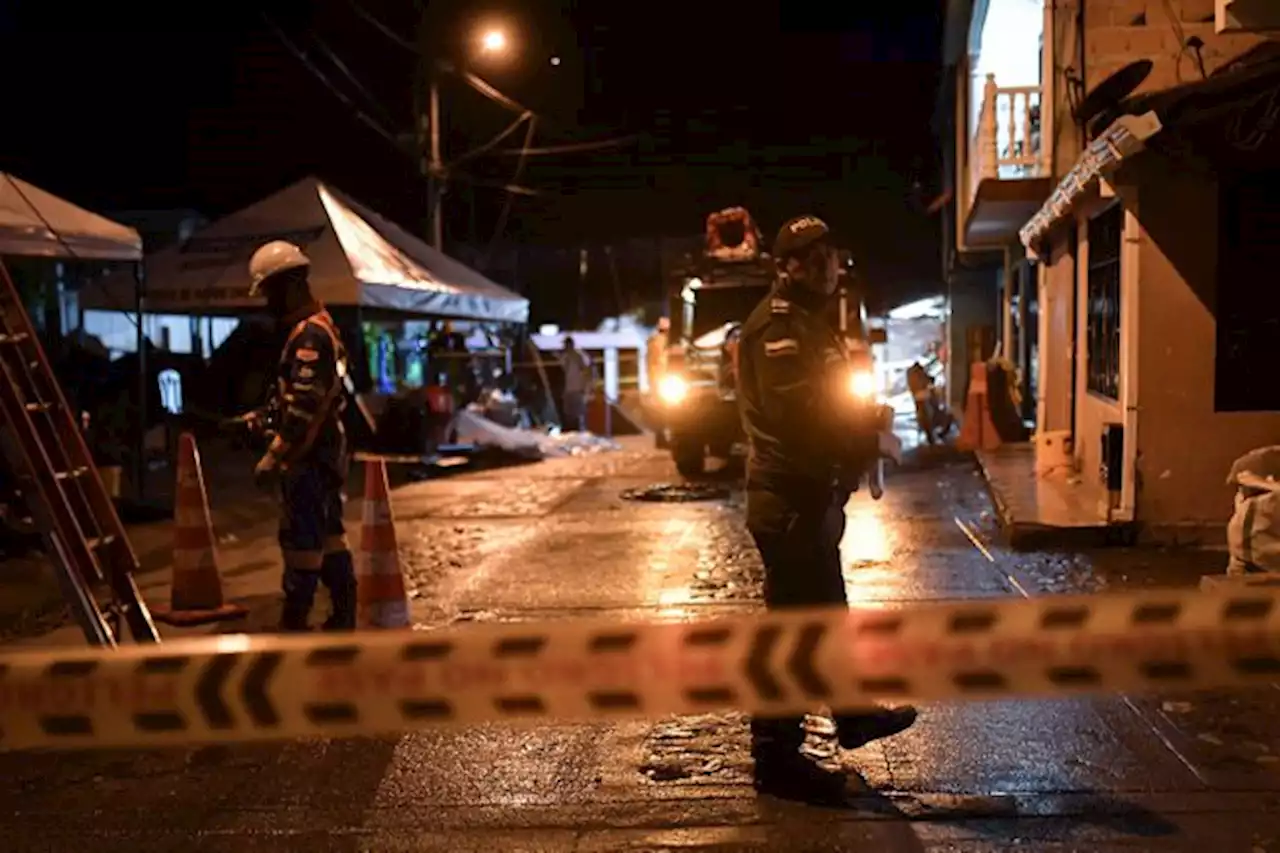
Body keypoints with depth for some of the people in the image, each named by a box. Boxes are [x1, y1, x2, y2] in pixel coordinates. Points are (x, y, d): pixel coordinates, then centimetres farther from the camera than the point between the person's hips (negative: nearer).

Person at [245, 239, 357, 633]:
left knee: (301, 535, -4)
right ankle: (344, 612, 21)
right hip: (327, 449, 10)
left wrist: (273, 457, -21)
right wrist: (263, 415, 16)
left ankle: (294, 620, 2)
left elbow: (302, 407, -23)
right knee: (329, 531, 14)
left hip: (309, 455, -10)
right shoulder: (321, 326, 15)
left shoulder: (308, 335, -18)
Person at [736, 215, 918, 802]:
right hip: (791, 496, -11)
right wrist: (859, 449, -14)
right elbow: (798, 415, -26)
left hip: (812, 492, 11)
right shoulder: (778, 326, -15)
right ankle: (775, 758, 3)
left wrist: (859, 443, 0)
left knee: (826, 608, 23)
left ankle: (851, 715, 41)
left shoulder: (811, 322, 18)